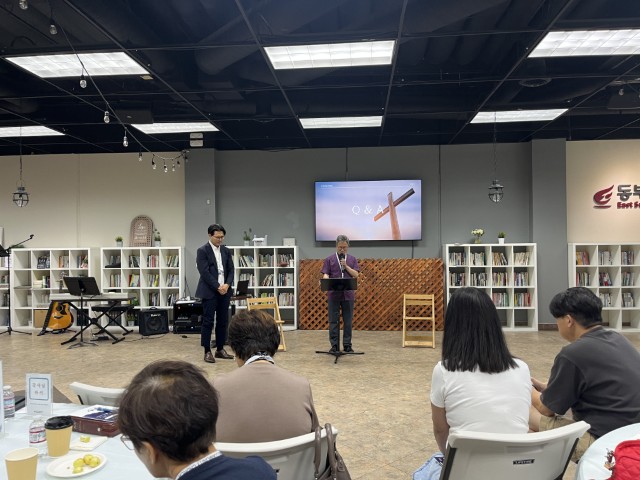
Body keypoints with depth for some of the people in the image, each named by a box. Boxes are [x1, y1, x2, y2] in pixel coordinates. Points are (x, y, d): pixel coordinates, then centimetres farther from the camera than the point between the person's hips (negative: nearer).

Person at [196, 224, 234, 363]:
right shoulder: (202, 251, -5)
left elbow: (231, 270, 10)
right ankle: (207, 351, 7)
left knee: (223, 321, 9)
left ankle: (220, 349, 19)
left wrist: (227, 285, -7)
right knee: (208, 322, -1)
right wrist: (218, 287, -15)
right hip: (210, 292, -5)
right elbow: (205, 272, -13)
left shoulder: (226, 251, 11)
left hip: (225, 291, 5)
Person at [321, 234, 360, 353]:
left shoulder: (352, 259, 7)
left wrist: (346, 266, -12)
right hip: (333, 295, -1)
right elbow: (325, 274, -4)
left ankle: (347, 345, 15)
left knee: (348, 321, 5)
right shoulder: (329, 259, 2)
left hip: (348, 295, 1)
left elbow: (356, 274, -1)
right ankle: (334, 345, 10)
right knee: (333, 321, 2)